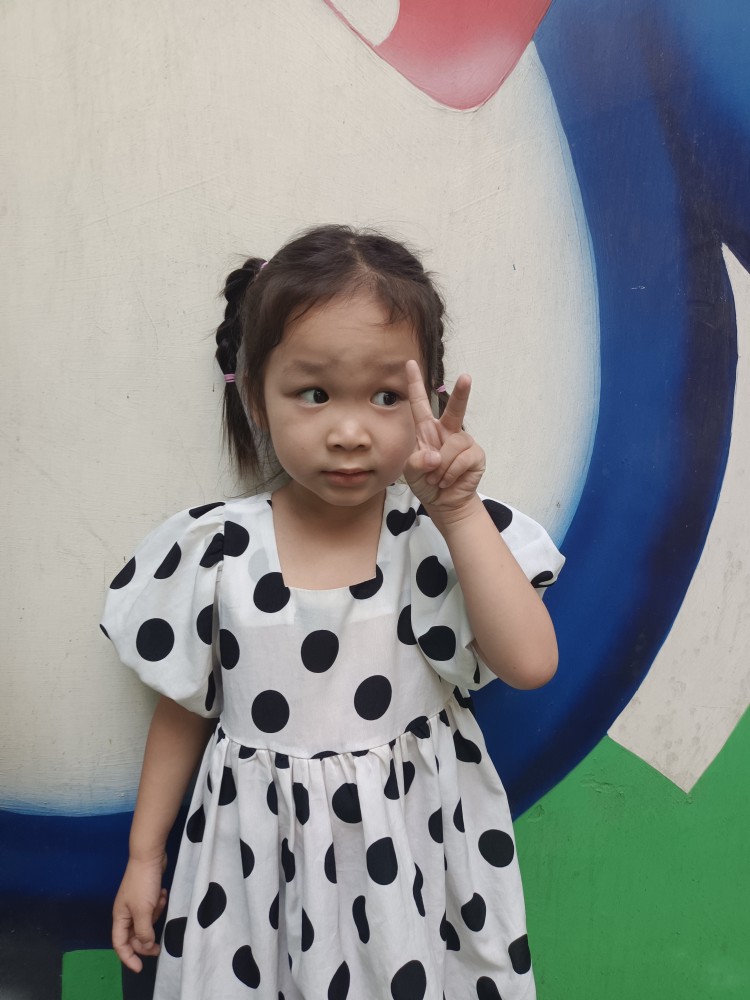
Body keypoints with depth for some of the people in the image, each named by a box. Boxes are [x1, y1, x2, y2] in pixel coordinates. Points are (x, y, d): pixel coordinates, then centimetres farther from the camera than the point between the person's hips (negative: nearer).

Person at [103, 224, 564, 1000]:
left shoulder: (442, 537, -12)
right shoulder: (214, 552, -11)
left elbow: (530, 663, -22)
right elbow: (182, 712, 1)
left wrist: (460, 514, -27)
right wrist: (143, 856, 7)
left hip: (414, 852, 0)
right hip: (261, 858, 1)